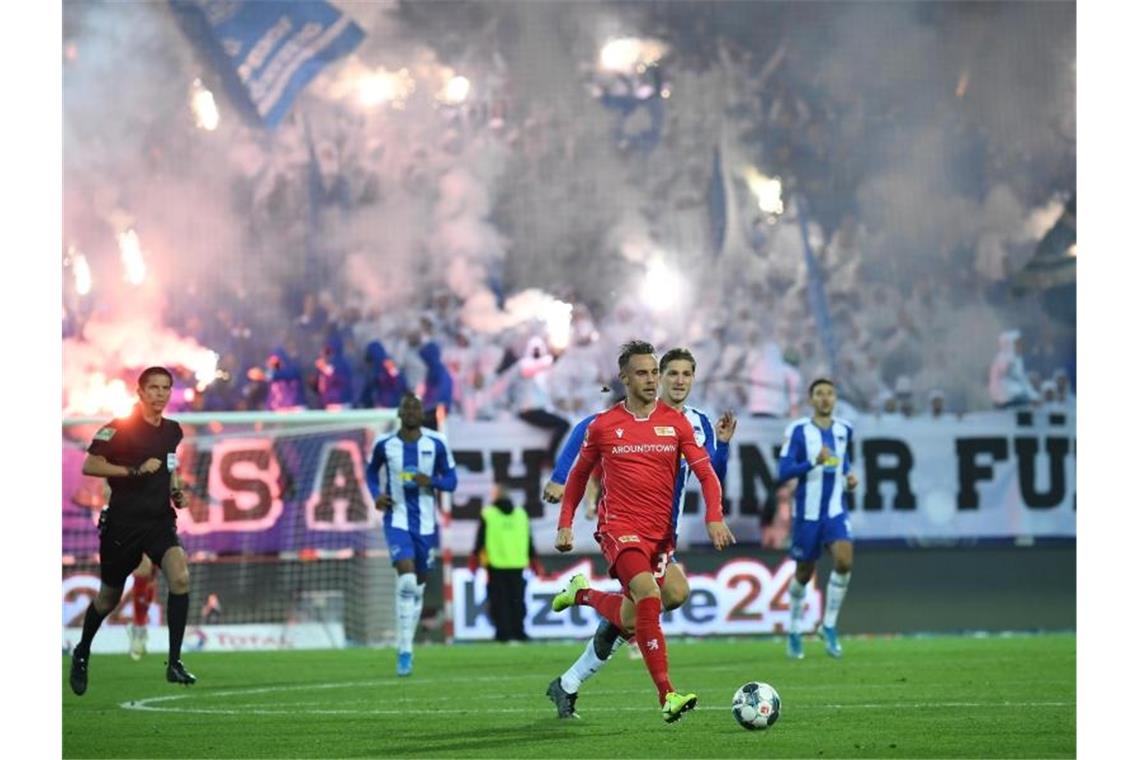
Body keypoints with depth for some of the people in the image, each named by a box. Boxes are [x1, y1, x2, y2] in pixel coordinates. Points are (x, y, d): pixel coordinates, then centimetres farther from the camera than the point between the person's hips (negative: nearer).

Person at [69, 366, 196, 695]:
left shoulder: (173, 431, 7)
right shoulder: (120, 428, -11)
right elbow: (90, 465, -17)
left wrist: (176, 491, 8)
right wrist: (135, 471, -23)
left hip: (160, 521, 4)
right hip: (123, 523, -4)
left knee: (180, 577, -22)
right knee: (109, 597, 10)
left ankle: (174, 662, -17)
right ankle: (82, 654, 39)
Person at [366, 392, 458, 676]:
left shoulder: (436, 444, -3)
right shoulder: (384, 445, -3)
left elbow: (450, 480, 3)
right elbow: (371, 472, 16)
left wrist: (431, 481, -18)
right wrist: (376, 495, -3)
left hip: (425, 522, 2)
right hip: (397, 520, -2)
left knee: (418, 585, 11)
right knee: (406, 578, -22)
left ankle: (406, 648, 27)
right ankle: (404, 650, -19)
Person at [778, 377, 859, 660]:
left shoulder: (845, 430, 6)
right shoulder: (797, 431, -8)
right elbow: (784, 472, -15)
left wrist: (849, 478, 3)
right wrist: (814, 461, -28)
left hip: (835, 512, 3)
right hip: (807, 513, -3)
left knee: (844, 560, -20)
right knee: (804, 573, 7)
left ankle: (829, 626, -6)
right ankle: (794, 630, 29)